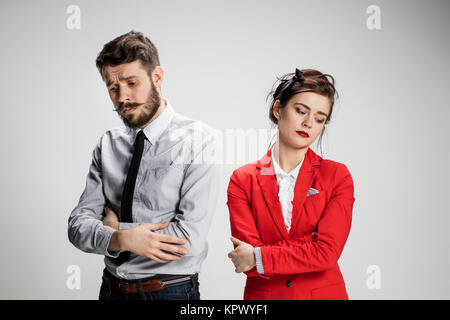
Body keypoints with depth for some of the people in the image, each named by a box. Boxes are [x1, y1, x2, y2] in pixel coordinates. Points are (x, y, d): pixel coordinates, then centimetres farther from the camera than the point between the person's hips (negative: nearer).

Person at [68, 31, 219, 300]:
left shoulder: (198, 139, -14)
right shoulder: (107, 145, 2)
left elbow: (190, 239, -21)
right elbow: (78, 225, -1)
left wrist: (115, 226, -11)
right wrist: (120, 239, -21)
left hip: (170, 290, -4)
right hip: (111, 288, 4)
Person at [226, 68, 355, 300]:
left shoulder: (337, 176, -5)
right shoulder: (242, 180, -5)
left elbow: (328, 254, -15)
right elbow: (246, 260, -13)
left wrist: (259, 257, -16)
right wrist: (308, 249, -16)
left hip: (325, 293, 0)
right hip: (262, 294, 0)